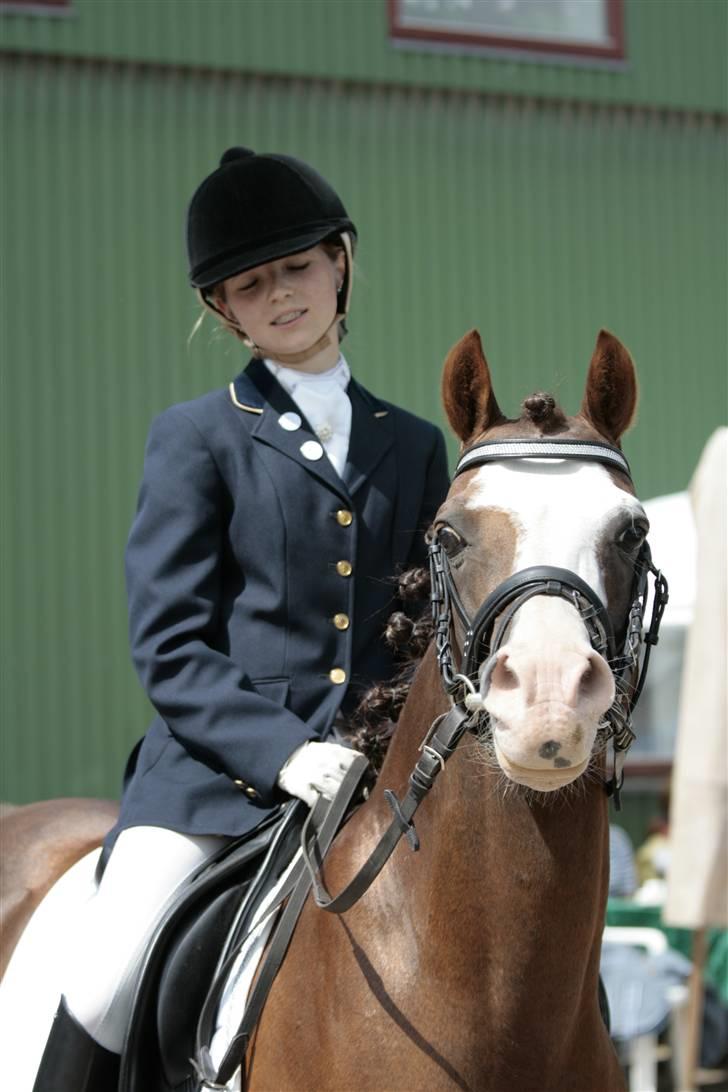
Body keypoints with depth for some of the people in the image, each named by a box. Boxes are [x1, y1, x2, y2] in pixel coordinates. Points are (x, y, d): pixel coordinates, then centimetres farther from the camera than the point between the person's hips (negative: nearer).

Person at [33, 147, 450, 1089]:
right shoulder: (195, 438, 6)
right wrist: (280, 751, -16)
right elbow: (167, 646, -2)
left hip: (377, 777, 3)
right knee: (106, 996, -20)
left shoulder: (415, 446, 17)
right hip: (214, 769, -3)